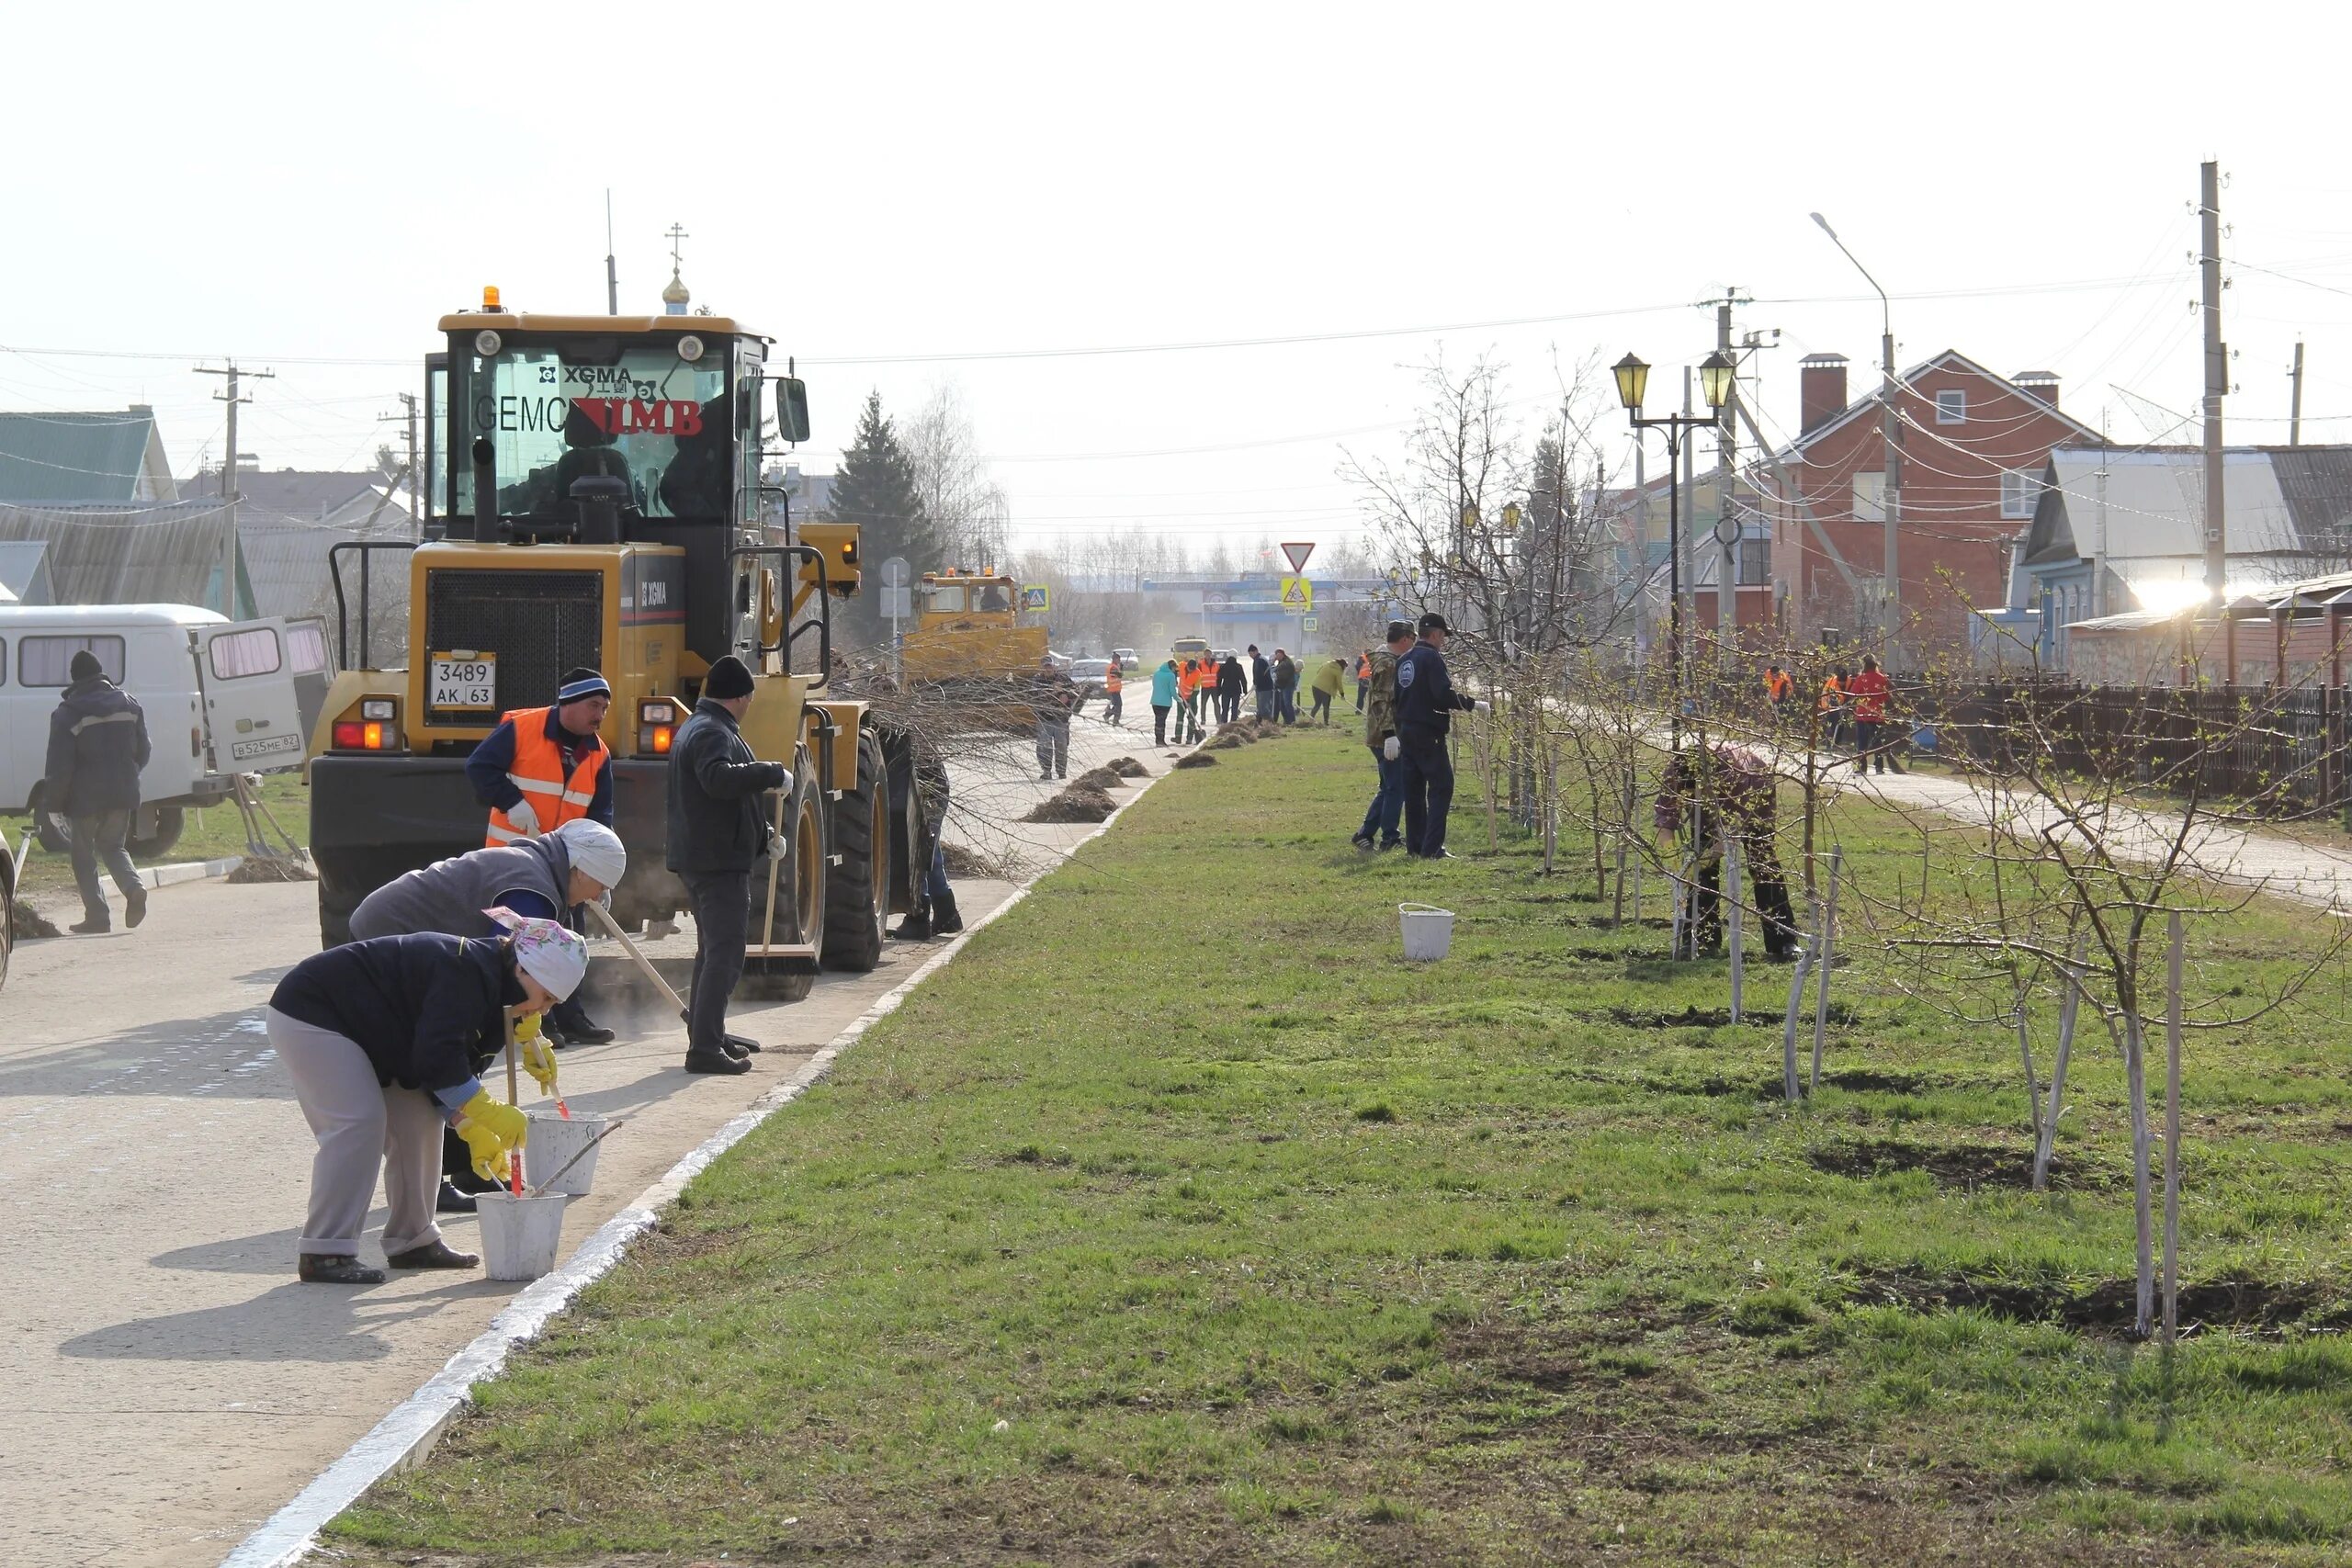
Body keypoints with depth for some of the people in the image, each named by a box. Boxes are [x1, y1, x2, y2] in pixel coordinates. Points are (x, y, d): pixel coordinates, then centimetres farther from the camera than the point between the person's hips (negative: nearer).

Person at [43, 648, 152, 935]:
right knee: (112, 846, 18)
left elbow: (59, 765, -12)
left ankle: (97, 915, 2)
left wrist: (52, 801, -3)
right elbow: (142, 751, 12)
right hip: (123, 793, 5)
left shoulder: (67, 713, -11)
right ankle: (134, 886, -9)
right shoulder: (128, 704, 5)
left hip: (85, 795, -5)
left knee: (84, 853, 8)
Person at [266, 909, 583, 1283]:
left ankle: (412, 1242, 14)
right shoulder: (466, 973, -26)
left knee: (419, 1122, 7)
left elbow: (455, 1069, 7)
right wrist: (488, 1113, -31)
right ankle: (324, 1254, -19)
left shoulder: (492, 994, 6)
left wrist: (475, 1133, -6)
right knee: (357, 1123, -20)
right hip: (307, 1014, -11)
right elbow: (437, 1056, -34)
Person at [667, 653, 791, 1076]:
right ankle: (705, 1047, -17)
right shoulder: (712, 733, -16)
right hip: (719, 861, -11)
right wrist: (774, 774, -27)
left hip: (699, 858, 11)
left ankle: (706, 1033, 32)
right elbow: (719, 778, -36)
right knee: (725, 953, -12)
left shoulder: (697, 727, 19)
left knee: (713, 948, 22)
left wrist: (762, 833, 26)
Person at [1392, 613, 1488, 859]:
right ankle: (1432, 847, -11)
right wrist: (1473, 704, -12)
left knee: (1414, 789, 13)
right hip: (1428, 732, -9)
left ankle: (1415, 845, 15)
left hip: (1406, 730, 9)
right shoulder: (1432, 658, -12)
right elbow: (1444, 694, -22)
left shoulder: (1404, 660, 14)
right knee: (1441, 786, -5)